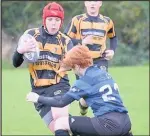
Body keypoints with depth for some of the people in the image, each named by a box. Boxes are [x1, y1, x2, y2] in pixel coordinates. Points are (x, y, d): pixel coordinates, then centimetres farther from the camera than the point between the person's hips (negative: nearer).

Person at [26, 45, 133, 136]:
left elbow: (61, 102, 3)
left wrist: (38, 98, 16)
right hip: (126, 123, 8)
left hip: (109, 123, -8)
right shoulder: (105, 74, 19)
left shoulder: (85, 81, -1)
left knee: (60, 123, 1)